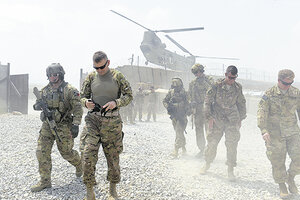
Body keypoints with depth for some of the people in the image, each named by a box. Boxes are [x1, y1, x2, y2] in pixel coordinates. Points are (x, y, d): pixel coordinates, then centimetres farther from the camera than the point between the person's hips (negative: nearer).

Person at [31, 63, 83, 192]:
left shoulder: (69, 90, -9)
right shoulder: (45, 90, 8)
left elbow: (77, 109, -13)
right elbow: (37, 105, 17)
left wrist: (75, 125, -21)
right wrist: (38, 105, -8)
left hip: (63, 127, -5)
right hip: (47, 125, 5)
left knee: (66, 152, 5)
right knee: (42, 152, -2)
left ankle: (80, 165, 36)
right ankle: (45, 181, 8)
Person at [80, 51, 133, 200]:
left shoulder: (118, 77, -1)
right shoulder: (91, 77, 5)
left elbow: (129, 96, 2)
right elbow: (83, 96, 14)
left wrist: (116, 103, -15)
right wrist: (86, 102, -10)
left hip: (112, 121, -1)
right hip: (93, 119, 1)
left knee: (113, 157, 7)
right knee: (88, 155, -10)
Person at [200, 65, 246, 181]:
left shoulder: (238, 88, 3)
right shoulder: (216, 86, -6)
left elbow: (241, 104, 15)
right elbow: (208, 101, -2)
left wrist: (240, 119, 13)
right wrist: (209, 117, -7)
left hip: (232, 120, 2)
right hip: (217, 120, -1)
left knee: (232, 145, -4)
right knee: (212, 143, 4)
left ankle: (230, 170, 6)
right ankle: (207, 164, 25)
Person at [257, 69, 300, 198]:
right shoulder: (269, 94, -8)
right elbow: (262, 113, -12)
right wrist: (264, 130, -24)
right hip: (275, 133, -2)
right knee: (278, 161, 3)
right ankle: (281, 185, 24)